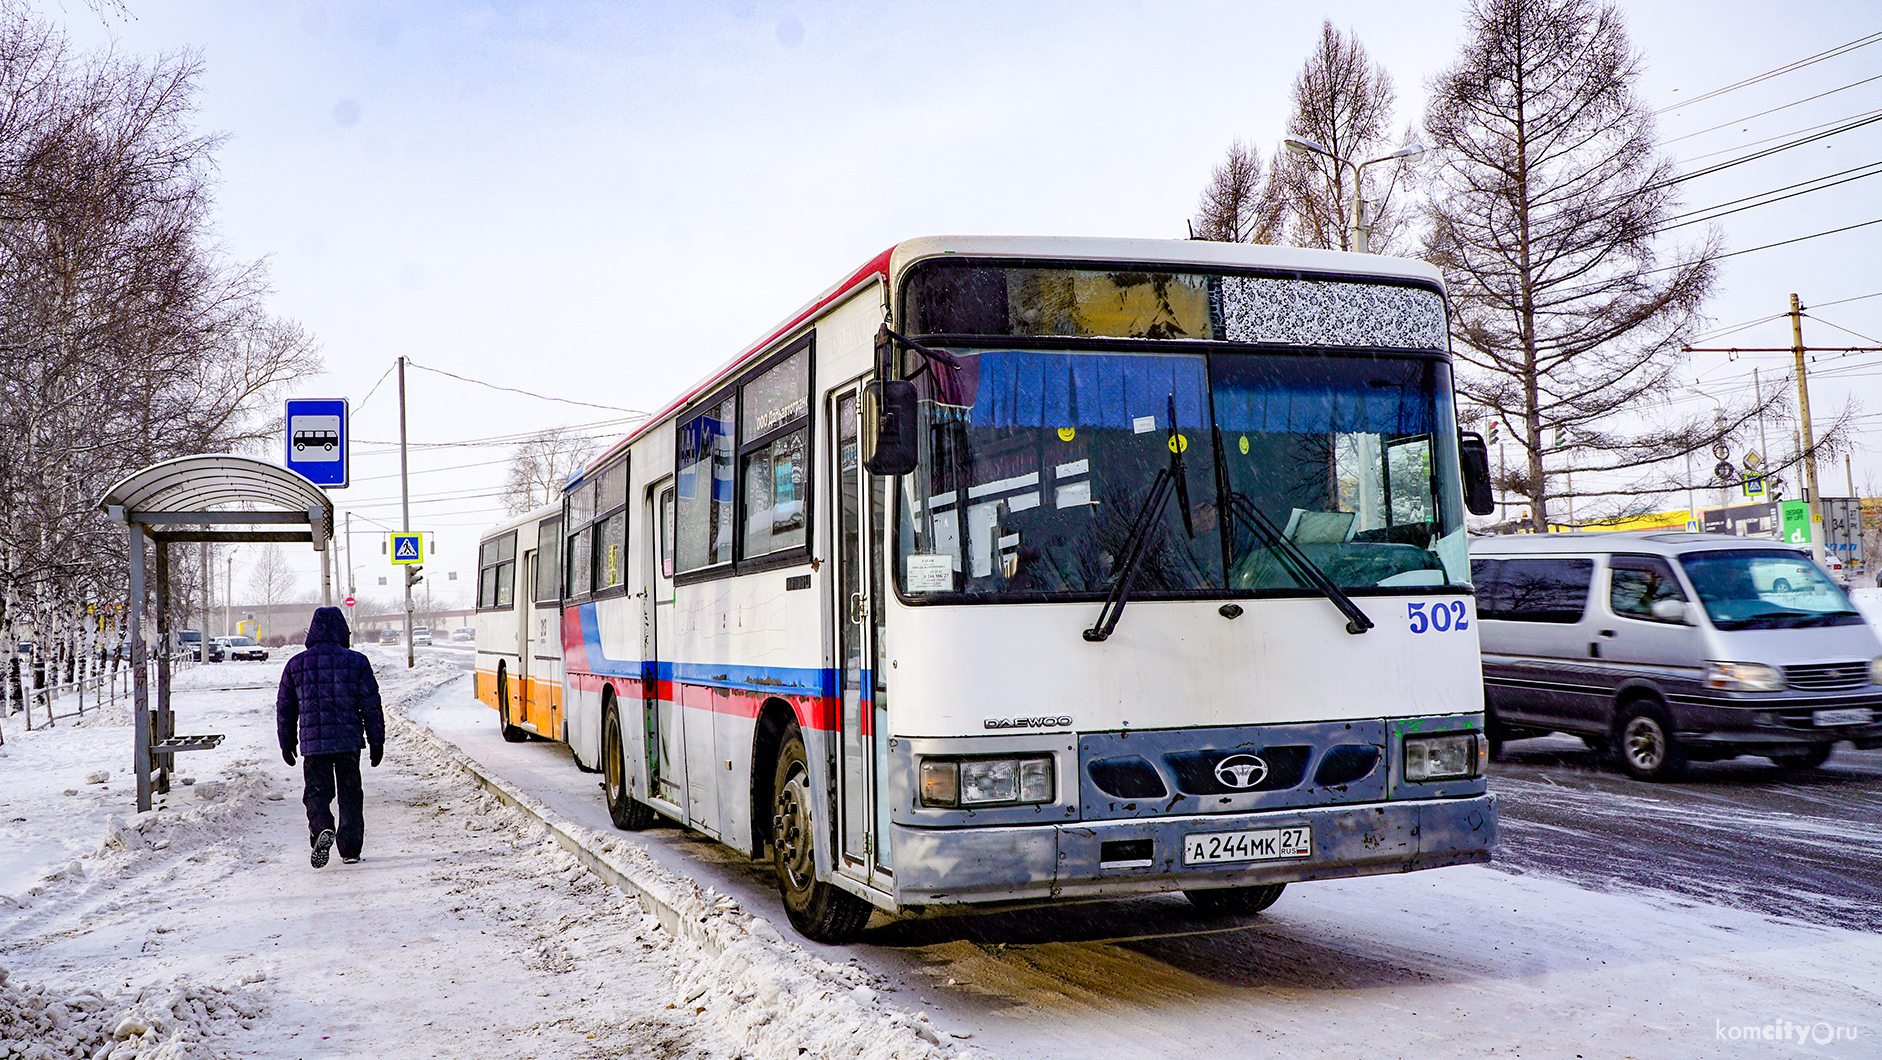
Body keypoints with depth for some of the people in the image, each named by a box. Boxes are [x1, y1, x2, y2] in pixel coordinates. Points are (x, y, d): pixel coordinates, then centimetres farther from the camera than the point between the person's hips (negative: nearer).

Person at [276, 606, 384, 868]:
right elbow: (371, 706, -1)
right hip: (348, 741, -1)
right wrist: (376, 742, 7)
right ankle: (350, 849, 11)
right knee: (350, 794, 10)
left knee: (316, 791, 6)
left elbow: (285, 708, 11)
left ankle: (322, 829, -23)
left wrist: (287, 743, 22)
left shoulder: (296, 665, 4)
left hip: (313, 742, 1)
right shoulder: (356, 662, -2)